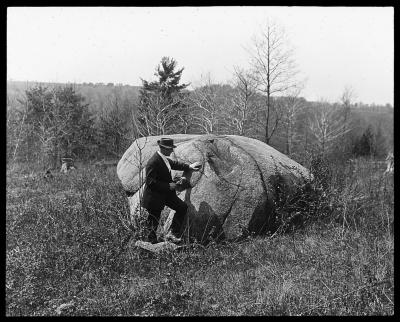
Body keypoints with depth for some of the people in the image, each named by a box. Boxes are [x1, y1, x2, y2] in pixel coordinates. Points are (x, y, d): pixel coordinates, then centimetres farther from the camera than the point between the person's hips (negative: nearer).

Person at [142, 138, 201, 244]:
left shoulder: (164, 158, 2)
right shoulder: (153, 162, -27)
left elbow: (174, 163, 23)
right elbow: (151, 182, -27)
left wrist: (189, 166, 23)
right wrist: (168, 186, -21)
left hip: (166, 193, 10)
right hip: (155, 197, -10)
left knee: (182, 207, 8)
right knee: (153, 221, 1)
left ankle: (172, 233, 11)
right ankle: (151, 241, 16)